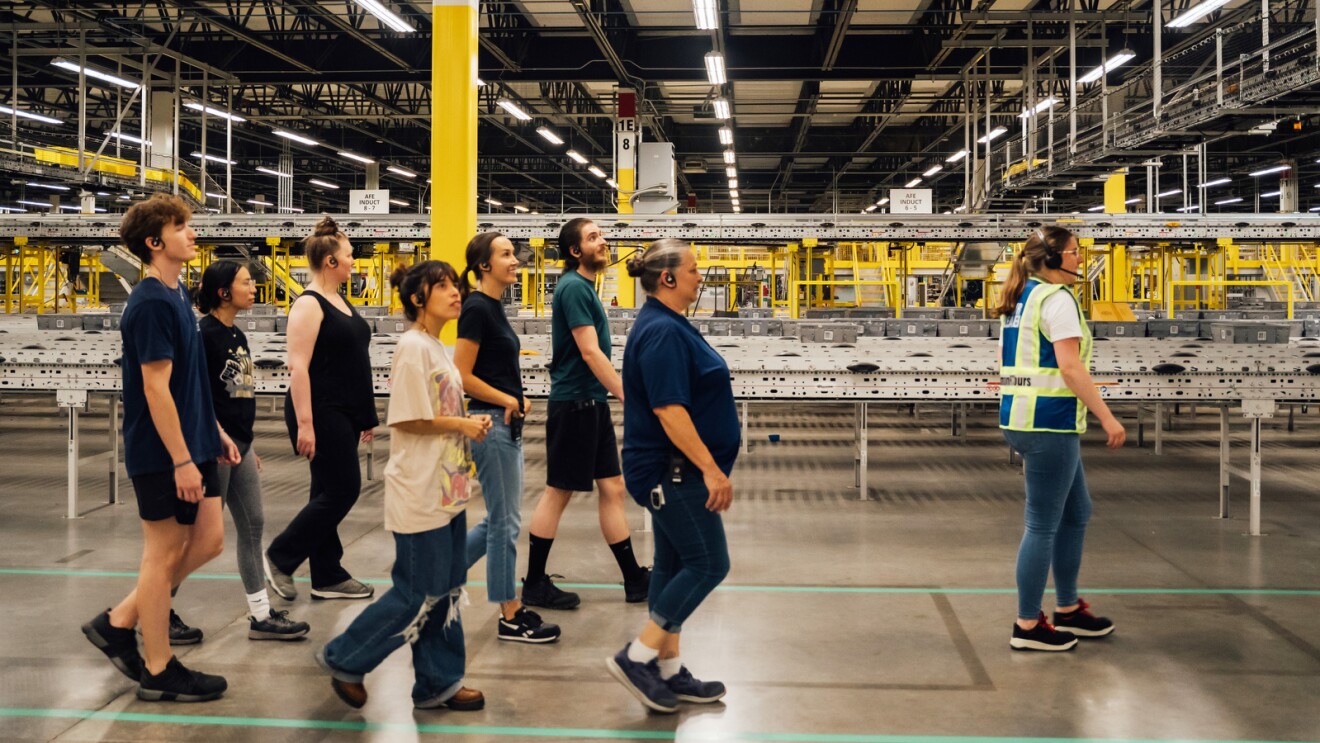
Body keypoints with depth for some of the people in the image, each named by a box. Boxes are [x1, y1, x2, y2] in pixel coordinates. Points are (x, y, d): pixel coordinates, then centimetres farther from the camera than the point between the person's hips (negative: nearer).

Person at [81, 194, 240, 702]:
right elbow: (156, 387, -22)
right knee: (165, 554, 1)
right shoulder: (152, 303, -18)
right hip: (163, 454, -9)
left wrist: (216, 432, 19)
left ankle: (119, 622, 23)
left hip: (193, 445, 9)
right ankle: (159, 671, 14)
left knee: (208, 540, 12)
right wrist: (181, 461, -22)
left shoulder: (177, 294, 11)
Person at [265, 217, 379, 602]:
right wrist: (304, 423, -24)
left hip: (344, 413, 9)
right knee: (342, 490, -7)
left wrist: (365, 413, 20)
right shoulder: (309, 304, -14)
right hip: (321, 414, -9)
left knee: (331, 493, 11)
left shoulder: (339, 302, 14)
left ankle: (328, 577, 16)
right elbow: (298, 366, -20)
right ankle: (279, 557, 5)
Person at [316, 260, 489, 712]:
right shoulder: (412, 346, -14)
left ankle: (438, 684, 22)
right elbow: (406, 420, -19)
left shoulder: (439, 349, 13)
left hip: (447, 489, 9)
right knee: (419, 594, -2)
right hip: (420, 492, -9)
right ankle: (344, 659, 15)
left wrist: (470, 425, 2)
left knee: (446, 590, 12)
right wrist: (461, 425, -11)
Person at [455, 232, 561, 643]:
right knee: (505, 522, -1)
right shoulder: (477, 308, -14)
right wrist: (508, 401, -10)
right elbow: (462, 376, -18)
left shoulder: (493, 307, 13)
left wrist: (518, 398, 5)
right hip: (492, 424, -9)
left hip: (507, 424, 9)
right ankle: (511, 617, 8)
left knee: (500, 520, 15)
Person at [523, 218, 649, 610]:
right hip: (574, 403, -9)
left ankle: (634, 580, 16)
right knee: (558, 492, -1)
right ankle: (535, 585, 10)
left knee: (613, 488, 10)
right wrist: (628, 396, -22)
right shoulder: (574, 287, -15)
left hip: (592, 404, 9)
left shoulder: (584, 286, 14)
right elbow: (590, 352, -21)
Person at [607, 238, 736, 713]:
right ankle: (637, 657, -1)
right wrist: (711, 469, -25)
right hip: (673, 471, -11)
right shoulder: (663, 332, -20)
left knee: (674, 564, 13)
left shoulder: (665, 326, 14)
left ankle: (669, 670, 20)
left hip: (672, 472, 11)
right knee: (707, 563, -6)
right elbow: (669, 410, -26)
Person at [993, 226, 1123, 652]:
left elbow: (1006, 361, 20)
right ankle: (1028, 626, 6)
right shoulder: (1057, 298, -12)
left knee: (1077, 513, 19)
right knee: (1043, 524, -2)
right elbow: (1070, 366, -19)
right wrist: (1107, 418, -17)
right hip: (1049, 422, -10)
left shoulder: (1021, 299, 16)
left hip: (1021, 419, 10)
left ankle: (1068, 610, 28)